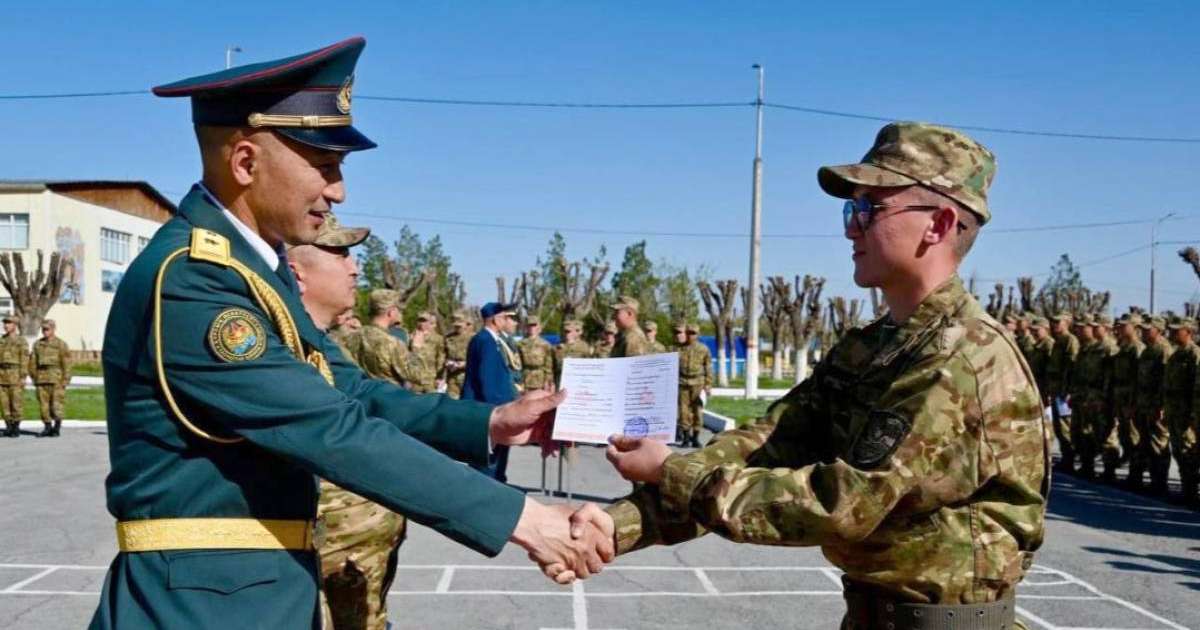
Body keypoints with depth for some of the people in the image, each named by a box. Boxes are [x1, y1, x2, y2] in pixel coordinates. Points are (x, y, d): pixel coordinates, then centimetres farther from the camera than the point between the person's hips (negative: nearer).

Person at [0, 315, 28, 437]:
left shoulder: (22, 341, -5)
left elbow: (24, 360, -9)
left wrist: (23, 377, -15)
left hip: (15, 374, -6)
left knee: (16, 402, -4)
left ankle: (16, 428, 2)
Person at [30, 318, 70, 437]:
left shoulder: (61, 344, 2)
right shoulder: (37, 344, 14)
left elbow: (66, 363, -2)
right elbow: (33, 362, 16)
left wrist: (65, 379, -7)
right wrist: (33, 376, 8)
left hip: (56, 377, -4)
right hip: (41, 377, 4)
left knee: (56, 403, -5)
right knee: (43, 403, 3)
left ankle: (57, 428, 6)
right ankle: (47, 427, 11)